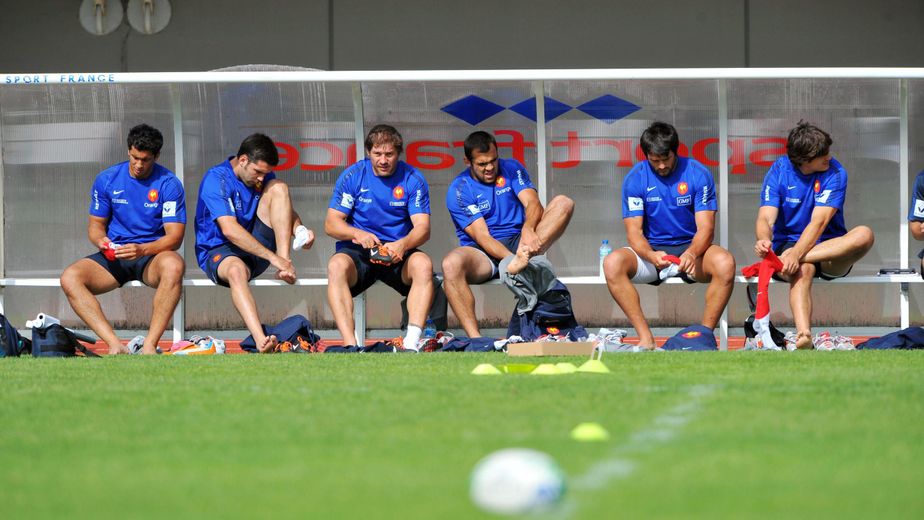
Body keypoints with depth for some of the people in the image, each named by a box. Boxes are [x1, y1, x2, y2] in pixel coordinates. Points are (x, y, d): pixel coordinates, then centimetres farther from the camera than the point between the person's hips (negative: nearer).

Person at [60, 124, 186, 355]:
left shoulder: (169, 184, -6)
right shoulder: (107, 179, 3)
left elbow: (175, 236, -11)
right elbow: (96, 223, 11)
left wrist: (142, 249, -29)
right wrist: (101, 241, -14)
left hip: (152, 257, -3)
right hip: (113, 256, 3)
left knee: (174, 266, -39)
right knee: (69, 278, -25)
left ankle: (150, 345, -37)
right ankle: (116, 345, -35)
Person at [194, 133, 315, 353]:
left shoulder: (264, 177, 5)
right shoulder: (216, 179, -17)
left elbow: (286, 211, 12)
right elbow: (230, 230, -28)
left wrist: (299, 229, -14)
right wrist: (272, 257, -35)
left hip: (257, 248, 6)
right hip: (218, 252, -6)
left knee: (278, 187, -10)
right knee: (236, 269, -43)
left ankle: (285, 264, -24)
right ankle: (261, 341, -61)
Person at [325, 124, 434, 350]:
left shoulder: (412, 179, 0)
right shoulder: (352, 176, 0)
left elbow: (422, 227, -8)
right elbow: (331, 223, -3)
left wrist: (403, 245, -31)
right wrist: (358, 234, -25)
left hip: (398, 255, 0)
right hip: (358, 253, 0)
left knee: (423, 264, -32)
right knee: (337, 266, -34)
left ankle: (412, 341, -40)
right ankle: (350, 345, -42)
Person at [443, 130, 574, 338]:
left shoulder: (511, 169, 7)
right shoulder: (459, 190, -5)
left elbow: (532, 202, -7)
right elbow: (481, 236, -14)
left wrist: (528, 229, -31)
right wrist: (512, 259, -31)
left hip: (517, 241, 3)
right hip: (483, 254, -3)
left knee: (563, 203, -16)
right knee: (451, 264, -38)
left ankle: (524, 255, -39)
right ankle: (474, 338, -43)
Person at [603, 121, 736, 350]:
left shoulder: (698, 174, -5)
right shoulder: (636, 178, -3)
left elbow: (705, 228, -10)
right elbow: (634, 231, -7)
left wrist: (691, 253, -34)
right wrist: (651, 256, -31)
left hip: (691, 248, -1)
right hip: (651, 251, 1)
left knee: (725, 263, -34)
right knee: (612, 263, -30)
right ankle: (645, 338, -30)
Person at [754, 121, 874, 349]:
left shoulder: (835, 173, -8)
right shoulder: (779, 172, -4)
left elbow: (818, 222, -19)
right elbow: (766, 218, -14)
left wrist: (796, 254, -36)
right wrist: (763, 240, -40)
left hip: (831, 255, 1)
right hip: (788, 243, -1)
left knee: (864, 235, -31)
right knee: (803, 269, -37)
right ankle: (804, 336, -57)